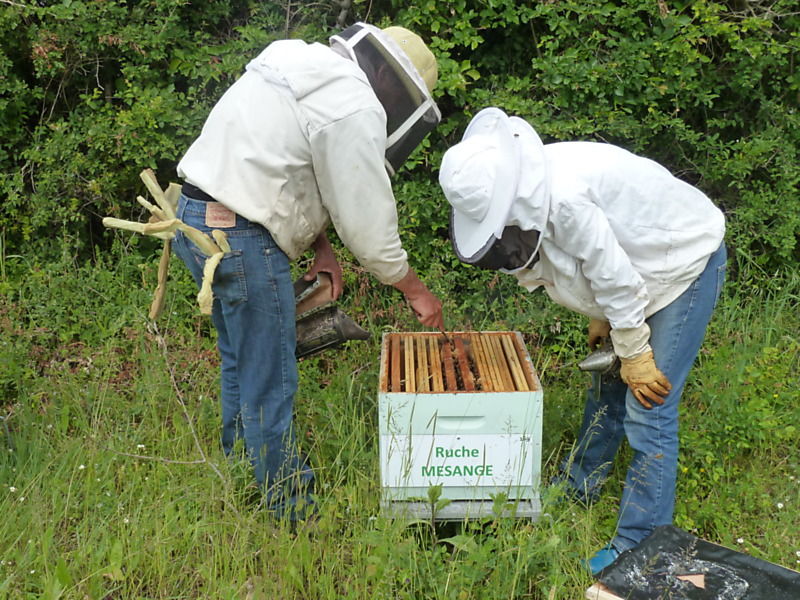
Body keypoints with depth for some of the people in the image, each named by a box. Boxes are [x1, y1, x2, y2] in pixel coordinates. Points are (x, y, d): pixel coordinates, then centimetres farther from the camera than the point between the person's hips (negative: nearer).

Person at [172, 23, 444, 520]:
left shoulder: (304, 66, 17)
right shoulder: (354, 107, -14)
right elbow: (367, 218, -12)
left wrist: (320, 246, 12)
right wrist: (414, 289, 2)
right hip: (241, 241, -11)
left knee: (241, 366, 21)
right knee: (270, 388, -1)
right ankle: (291, 514, 11)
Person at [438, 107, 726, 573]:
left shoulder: (565, 197, -37)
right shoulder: (532, 189, -9)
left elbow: (614, 276, -28)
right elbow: (582, 258, 6)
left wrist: (635, 356, -16)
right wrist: (601, 320, 10)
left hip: (688, 263, -9)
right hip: (641, 261, 9)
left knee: (648, 410, -10)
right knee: (608, 386, 19)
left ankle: (638, 546, 1)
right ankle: (580, 486, 38)